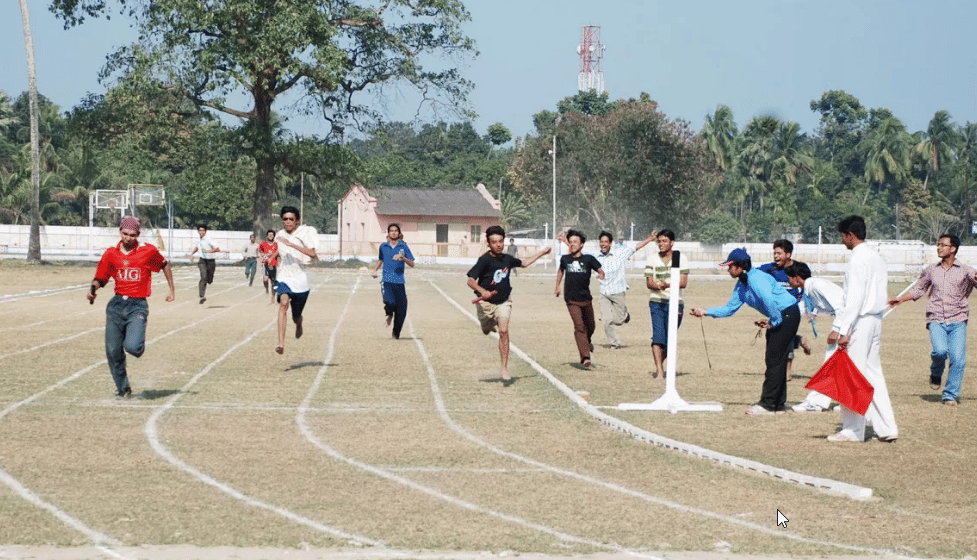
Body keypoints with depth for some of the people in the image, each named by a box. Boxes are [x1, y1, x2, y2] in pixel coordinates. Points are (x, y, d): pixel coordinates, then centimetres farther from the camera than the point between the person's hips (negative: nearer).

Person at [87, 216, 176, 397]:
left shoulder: (148, 251, -3)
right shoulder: (111, 253, 5)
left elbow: (164, 265, 15)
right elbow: (100, 278, 10)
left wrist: (172, 289, 18)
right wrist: (93, 288, -11)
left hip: (138, 306, -3)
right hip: (117, 305, 3)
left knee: (132, 346, -23)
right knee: (113, 352, 1)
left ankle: (139, 346, 16)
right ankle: (122, 388, 22)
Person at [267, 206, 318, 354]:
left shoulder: (305, 233, -7)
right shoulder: (279, 235, 8)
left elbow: (313, 254, -24)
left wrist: (291, 244, -29)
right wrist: (271, 257, 9)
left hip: (300, 280, -2)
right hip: (283, 278, 2)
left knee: (296, 317, 10)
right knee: (284, 302, -29)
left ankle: (299, 324, 52)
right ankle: (281, 343, -40)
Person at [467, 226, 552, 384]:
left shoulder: (507, 259, -2)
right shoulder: (484, 260, -18)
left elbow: (524, 263, 20)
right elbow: (471, 280, -23)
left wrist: (541, 253, 22)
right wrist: (483, 291, -41)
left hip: (503, 301, 2)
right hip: (486, 303, -2)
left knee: (503, 331, -15)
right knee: (486, 331, 17)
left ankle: (504, 368, -11)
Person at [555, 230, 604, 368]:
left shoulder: (588, 259, -2)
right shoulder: (565, 259, 5)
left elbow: (600, 269, -8)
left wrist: (601, 274, -31)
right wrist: (557, 286, 27)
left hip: (586, 298, 1)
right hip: (571, 299, -1)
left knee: (590, 326, 14)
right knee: (579, 326, -13)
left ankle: (587, 341, 48)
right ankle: (585, 357, -15)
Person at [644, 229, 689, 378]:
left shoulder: (681, 258, 4)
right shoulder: (652, 258, 8)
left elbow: (683, 282, -6)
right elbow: (648, 282, 1)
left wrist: (668, 284, -24)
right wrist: (658, 286, -22)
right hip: (656, 301, 0)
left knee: (670, 339, 3)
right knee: (658, 336, -16)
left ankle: (659, 364, 27)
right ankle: (659, 371, -21)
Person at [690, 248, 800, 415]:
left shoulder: (756, 278, -22)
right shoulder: (741, 285, 10)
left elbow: (769, 300, -34)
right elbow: (729, 309, 17)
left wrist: (773, 321, -21)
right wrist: (705, 312, 9)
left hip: (787, 315, -10)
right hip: (777, 318, 10)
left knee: (774, 360, -9)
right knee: (774, 361, 11)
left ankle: (767, 404, -7)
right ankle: (778, 404, 16)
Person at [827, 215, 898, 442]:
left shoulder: (858, 260, -14)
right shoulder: (876, 257, 13)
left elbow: (855, 298, -21)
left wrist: (841, 329, -22)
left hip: (861, 321, -9)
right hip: (876, 320, 9)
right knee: (873, 373, 11)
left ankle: (852, 430, 1)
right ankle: (887, 428, 8)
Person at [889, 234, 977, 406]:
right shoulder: (931, 271, 13)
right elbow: (918, 290, 24)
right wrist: (901, 299, 12)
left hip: (957, 322, -1)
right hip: (936, 320, 1)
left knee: (958, 358, -11)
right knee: (940, 350, -24)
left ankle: (950, 395, 5)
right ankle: (936, 373, 8)